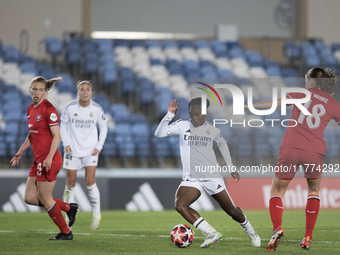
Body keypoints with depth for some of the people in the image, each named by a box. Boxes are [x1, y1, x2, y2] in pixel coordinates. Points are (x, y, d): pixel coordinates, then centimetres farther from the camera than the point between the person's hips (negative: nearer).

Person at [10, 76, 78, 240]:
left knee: (44, 199, -1)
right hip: (38, 160, 9)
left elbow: (57, 136, -17)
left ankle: (66, 232, 13)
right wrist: (20, 153, 24)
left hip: (49, 161, -9)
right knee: (30, 198, 7)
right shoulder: (31, 109, 12)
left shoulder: (48, 109, -13)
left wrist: (49, 158, -26)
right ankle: (68, 208, 20)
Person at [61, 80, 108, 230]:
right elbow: (63, 125, 4)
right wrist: (66, 143, -7)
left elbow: (103, 128, 7)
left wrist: (99, 146, -3)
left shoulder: (97, 109, -5)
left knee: (90, 182, -12)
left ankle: (97, 214, 4)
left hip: (90, 150, -1)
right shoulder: (70, 107, -8)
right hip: (73, 149, 1)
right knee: (70, 183, 2)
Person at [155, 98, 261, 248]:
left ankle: (250, 231, 38)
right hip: (191, 179, 0)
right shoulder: (182, 126, -2)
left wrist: (231, 168, 22)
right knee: (180, 205, -27)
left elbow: (222, 144, 22)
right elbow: (159, 133, -10)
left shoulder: (213, 130, 2)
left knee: (232, 211, 6)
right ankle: (211, 233, -22)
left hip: (212, 178, 0)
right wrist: (169, 115, -20)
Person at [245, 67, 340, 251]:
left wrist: (248, 106, 5)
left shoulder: (303, 94, 6)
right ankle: (308, 237, 14)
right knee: (314, 190, 25)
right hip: (315, 152, 1)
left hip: (290, 149, -1)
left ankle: (277, 227, -13)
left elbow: (274, 103, -1)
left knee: (277, 191, 14)